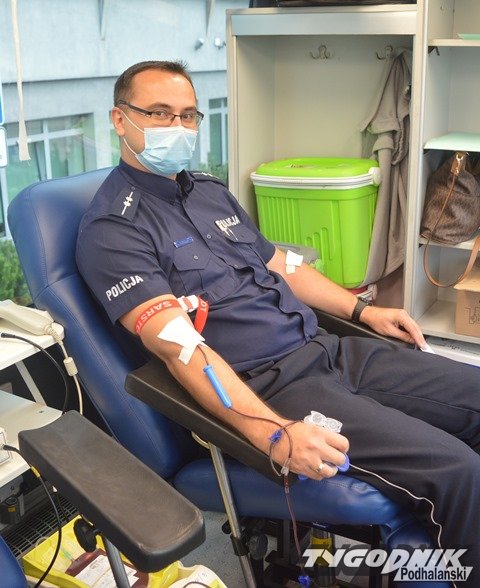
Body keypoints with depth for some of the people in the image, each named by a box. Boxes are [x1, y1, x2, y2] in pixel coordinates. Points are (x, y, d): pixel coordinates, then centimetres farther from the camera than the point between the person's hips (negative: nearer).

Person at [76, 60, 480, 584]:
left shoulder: (210, 190, 17)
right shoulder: (113, 229, -10)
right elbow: (181, 348, -21)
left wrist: (362, 310, 16)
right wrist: (275, 436, -31)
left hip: (328, 347, 9)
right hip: (261, 386, -9)